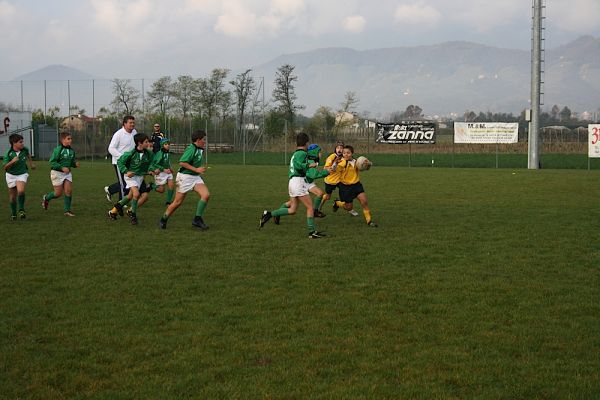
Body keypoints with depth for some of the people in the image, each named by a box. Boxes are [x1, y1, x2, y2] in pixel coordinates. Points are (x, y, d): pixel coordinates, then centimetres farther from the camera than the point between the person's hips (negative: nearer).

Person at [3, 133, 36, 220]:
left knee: (21, 191, -26)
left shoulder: (24, 150, -10)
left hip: (22, 174, 1)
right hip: (11, 175, 0)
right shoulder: (8, 153, -19)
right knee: (12, 196, 9)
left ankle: (21, 210, -6)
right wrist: (12, 162, -38)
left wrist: (31, 163, 26)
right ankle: (13, 213, 30)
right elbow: (5, 168, -22)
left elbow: (28, 154, 17)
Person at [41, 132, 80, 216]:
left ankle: (67, 210, 4)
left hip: (67, 173, 6)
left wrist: (75, 164, -5)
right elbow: (52, 162, -16)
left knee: (69, 191, -5)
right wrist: (62, 168, -26)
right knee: (58, 193, -1)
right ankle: (46, 198, 30)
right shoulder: (58, 149, -16)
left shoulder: (71, 150, 5)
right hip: (57, 173, -6)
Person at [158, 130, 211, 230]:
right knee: (178, 202, 0)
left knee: (206, 195, -13)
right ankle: (163, 220, 20)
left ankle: (197, 219, -6)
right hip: (185, 177, -8)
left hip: (195, 177, 8)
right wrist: (196, 169, -25)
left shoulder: (200, 150, 9)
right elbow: (182, 162, -25)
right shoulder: (191, 149, -18)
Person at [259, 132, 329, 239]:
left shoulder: (295, 153, 20)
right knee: (310, 207, -5)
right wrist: (309, 165, -15)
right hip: (298, 181, -9)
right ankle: (312, 232, -4)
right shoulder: (302, 153, -9)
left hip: (292, 181, 9)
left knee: (292, 210, 9)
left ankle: (268, 214, 5)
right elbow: (298, 165, -25)